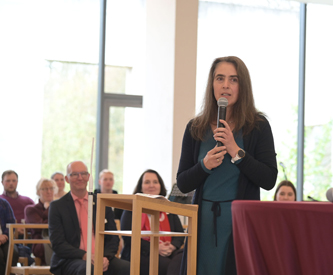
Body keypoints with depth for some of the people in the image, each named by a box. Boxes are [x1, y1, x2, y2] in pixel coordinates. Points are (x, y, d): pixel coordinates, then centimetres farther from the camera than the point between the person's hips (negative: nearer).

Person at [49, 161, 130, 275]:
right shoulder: (57, 206, 6)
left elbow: (113, 238, 13)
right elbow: (57, 244, -3)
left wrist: (106, 257, -10)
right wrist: (85, 256, -19)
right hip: (69, 261, -3)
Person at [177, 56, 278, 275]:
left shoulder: (258, 126, 0)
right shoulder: (196, 128, 7)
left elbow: (269, 181, -7)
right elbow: (183, 185, 7)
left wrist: (236, 151, -16)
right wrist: (205, 165, -12)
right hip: (204, 218, 2)